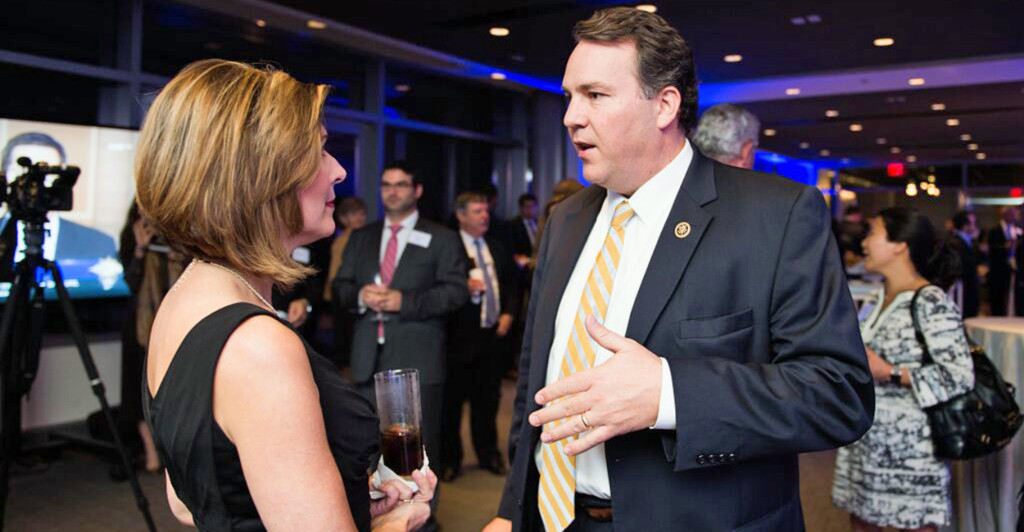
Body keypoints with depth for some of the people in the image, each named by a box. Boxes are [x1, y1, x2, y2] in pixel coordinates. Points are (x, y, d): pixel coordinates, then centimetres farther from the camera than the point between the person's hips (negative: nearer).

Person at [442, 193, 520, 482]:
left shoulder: (498, 248, 13)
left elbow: (511, 285, 18)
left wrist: (508, 313, 4)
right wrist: (464, 288, -25)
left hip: (492, 335, 5)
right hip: (460, 337, -5)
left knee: (488, 399, 15)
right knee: (452, 400, 5)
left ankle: (488, 453, 31)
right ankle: (450, 459, 21)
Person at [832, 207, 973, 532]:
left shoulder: (931, 302, -15)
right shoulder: (885, 297, 9)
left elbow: (960, 376, -19)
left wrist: (888, 373, -21)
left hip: (910, 445, -7)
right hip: (868, 439, 7)